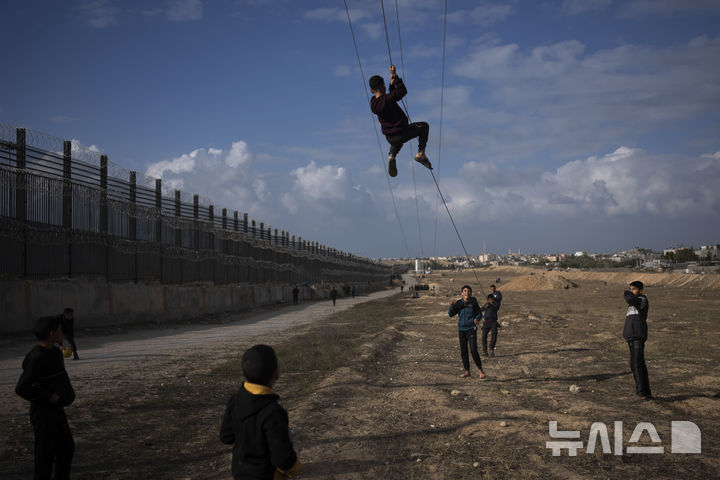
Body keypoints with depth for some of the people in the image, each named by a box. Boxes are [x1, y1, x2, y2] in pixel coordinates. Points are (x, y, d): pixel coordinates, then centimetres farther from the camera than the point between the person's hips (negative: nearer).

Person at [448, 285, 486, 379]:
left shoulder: (474, 303, -2)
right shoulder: (458, 303, 4)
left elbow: (479, 313, 6)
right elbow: (451, 314, 0)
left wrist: (477, 319, -16)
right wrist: (452, 306, -17)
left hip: (471, 329, -4)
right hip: (461, 329, 4)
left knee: (473, 350, -13)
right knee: (463, 351, 8)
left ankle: (480, 370, 0)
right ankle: (467, 371, 20)